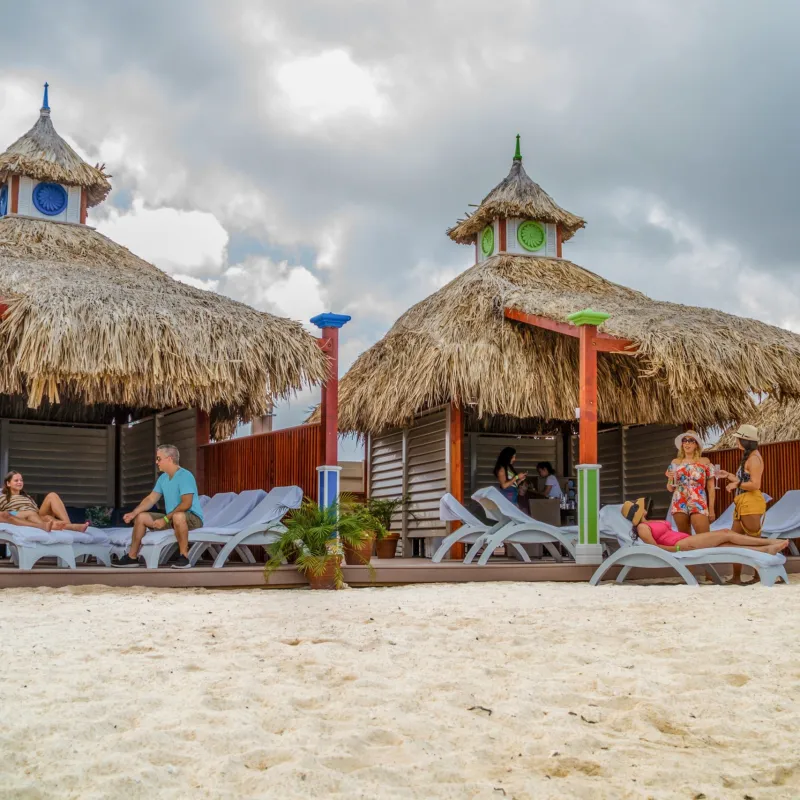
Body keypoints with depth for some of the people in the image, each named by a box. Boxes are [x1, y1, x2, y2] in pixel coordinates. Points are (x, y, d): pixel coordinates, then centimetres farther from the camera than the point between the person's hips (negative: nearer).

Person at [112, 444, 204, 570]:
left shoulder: (185, 476, -17)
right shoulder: (163, 478, 10)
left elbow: (186, 503, -26)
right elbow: (151, 499, 14)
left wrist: (165, 519, -26)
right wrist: (133, 513, -1)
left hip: (192, 518, -9)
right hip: (171, 518, 9)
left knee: (178, 516, -42)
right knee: (141, 517, 4)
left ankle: (184, 557, -31)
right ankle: (132, 557, 9)